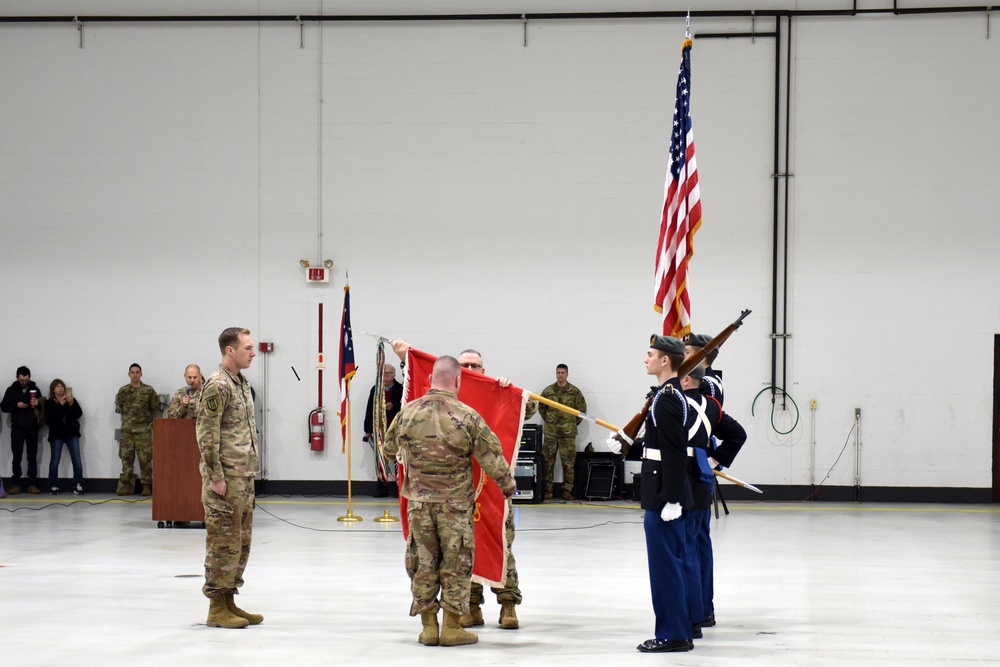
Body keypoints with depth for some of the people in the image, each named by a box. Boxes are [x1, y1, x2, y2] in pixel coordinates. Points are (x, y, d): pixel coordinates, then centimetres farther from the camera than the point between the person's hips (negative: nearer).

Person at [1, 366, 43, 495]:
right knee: (17, 457, 2)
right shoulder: (11, 390, 2)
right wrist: (16, 405, -15)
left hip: (32, 429, 1)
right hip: (17, 429, -1)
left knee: (33, 457, 3)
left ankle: (32, 484, 5)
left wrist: (38, 404, -14)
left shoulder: (35, 389, 4)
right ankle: (15, 484, 5)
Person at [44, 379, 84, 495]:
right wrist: (60, 405, -16)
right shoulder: (49, 403, 1)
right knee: (55, 461, -1)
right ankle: (53, 486, 8)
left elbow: (79, 414, -2)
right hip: (56, 434, -1)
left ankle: (78, 485, -1)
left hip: (71, 433, 1)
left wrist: (71, 404, -18)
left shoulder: (71, 399, 7)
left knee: (77, 460, -5)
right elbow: (49, 419, -12)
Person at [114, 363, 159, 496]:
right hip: (127, 430, 2)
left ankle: (146, 485, 2)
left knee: (145, 459, -4)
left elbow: (155, 408, 5)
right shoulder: (123, 391, 8)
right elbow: (118, 407, 15)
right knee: (126, 458, 3)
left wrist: (151, 422, 3)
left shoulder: (148, 390, 1)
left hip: (144, 430, -2)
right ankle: (126, 485, 8)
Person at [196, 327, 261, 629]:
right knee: (224, 542, -5)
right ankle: (217, 608, 1)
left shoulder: (241, 383, 15)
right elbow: (206, 434, -17)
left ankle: (229, 601, 20)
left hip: (244, 477, 9)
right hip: (226, 478, -9)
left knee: (241, 541, 13)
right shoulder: (217, 386, -14)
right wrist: (216, 477, -19)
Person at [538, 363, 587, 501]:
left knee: (569, 463, -1)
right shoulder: (548, 391, 5)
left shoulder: (575, 392, 1)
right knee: (548, 461, 2)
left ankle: (567, 491, 4)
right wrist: (548, 420, 11)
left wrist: (574, 423, 7)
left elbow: (582, 409, 7)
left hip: (568, 433, -1)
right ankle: (548, 490, 8)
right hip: (550, 432, 1)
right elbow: (541, 407, 16)